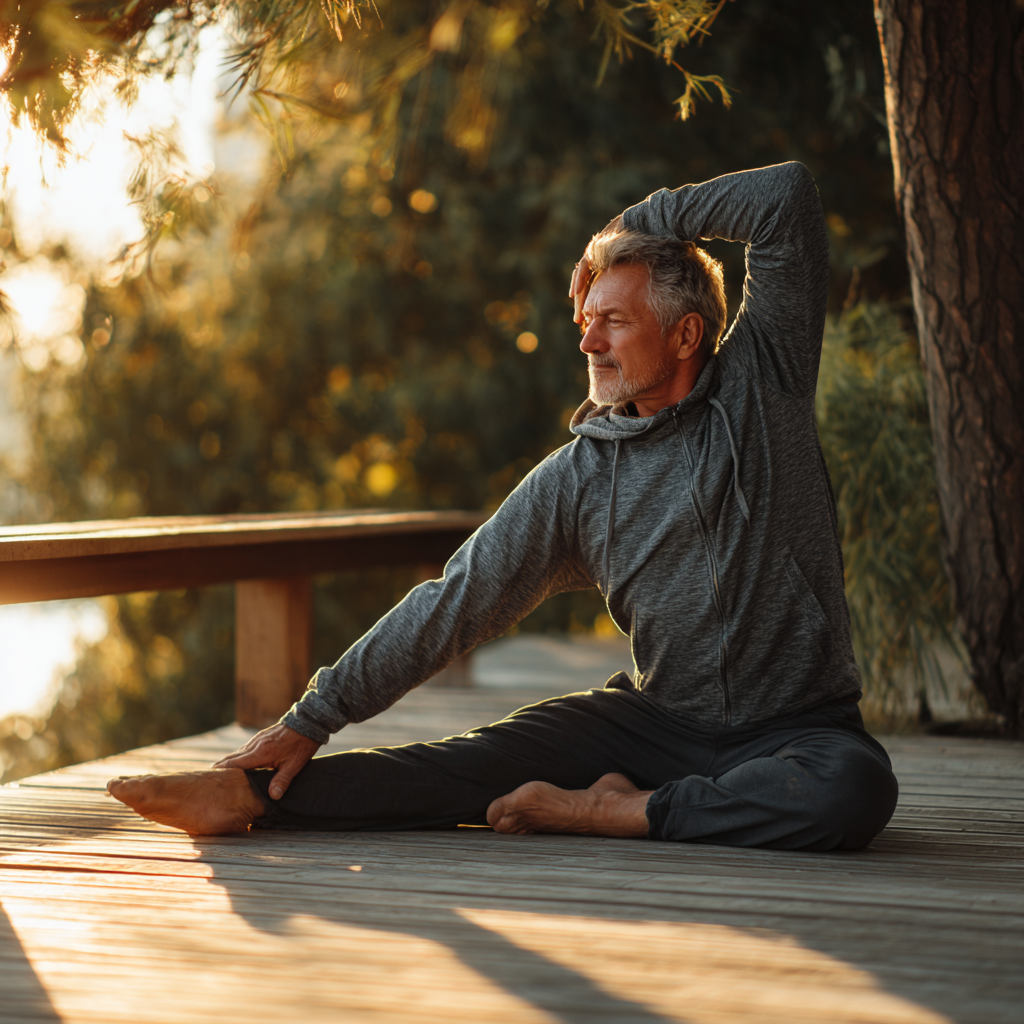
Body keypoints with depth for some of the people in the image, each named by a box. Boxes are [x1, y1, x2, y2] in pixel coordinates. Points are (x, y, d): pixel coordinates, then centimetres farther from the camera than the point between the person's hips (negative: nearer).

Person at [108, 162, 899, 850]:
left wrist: (650, 218, -3)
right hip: (661, 718, 2)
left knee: (855, 788, -36)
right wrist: (313, 719, -7)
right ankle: (254, 794, -25)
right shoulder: (578, 479, -1)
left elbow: (789, 196, -12)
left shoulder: (760, 384, -5)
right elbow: (456, 604, -2)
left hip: (797, 728, -1)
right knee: (493, 757, -21)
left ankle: (616, 812, -26)